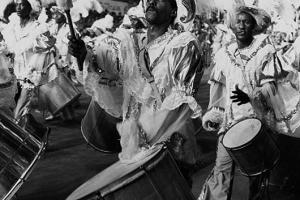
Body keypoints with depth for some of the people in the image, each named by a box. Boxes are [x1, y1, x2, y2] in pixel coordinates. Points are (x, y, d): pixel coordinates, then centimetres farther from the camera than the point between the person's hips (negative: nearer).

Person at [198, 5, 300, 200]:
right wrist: (212, 114, 8)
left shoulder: (265, 51, -3)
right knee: (222, 168, -6)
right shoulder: (223, 54, 8)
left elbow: (270, 87, -9)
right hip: (230, 119, 2)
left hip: (258, 118, -2)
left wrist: (250, 97, -26)